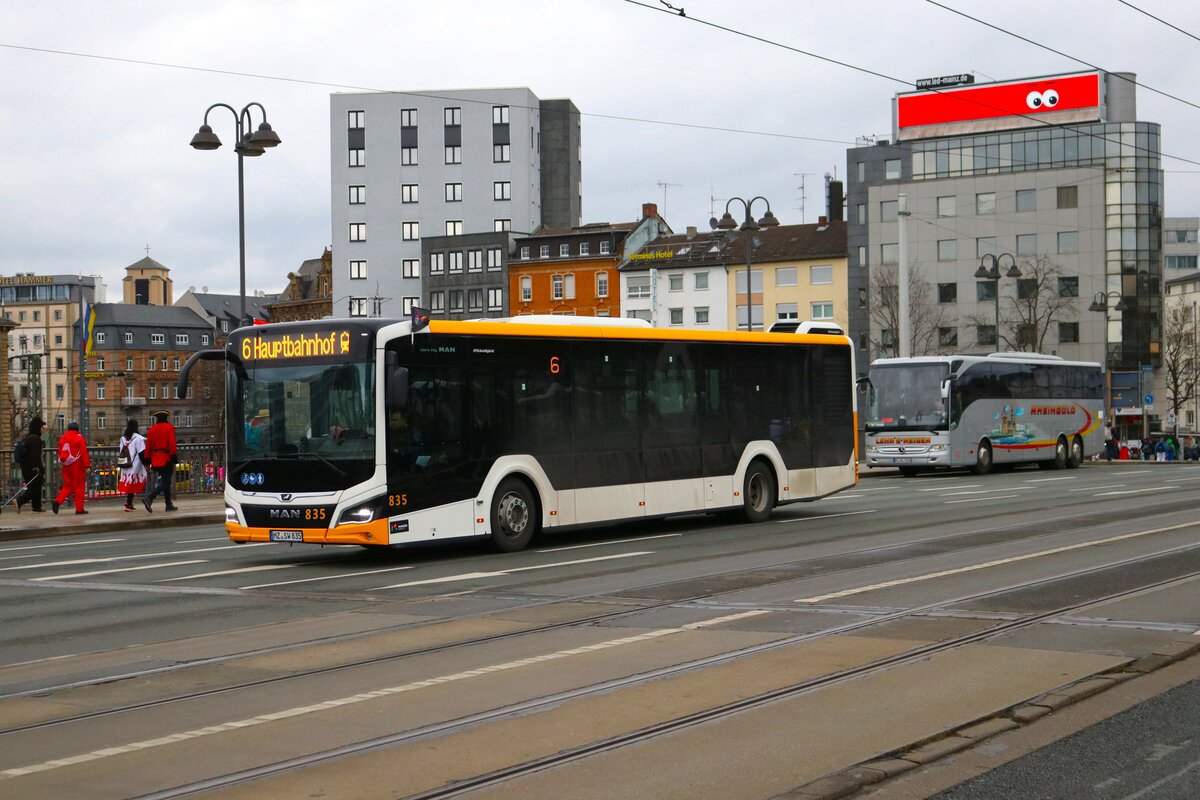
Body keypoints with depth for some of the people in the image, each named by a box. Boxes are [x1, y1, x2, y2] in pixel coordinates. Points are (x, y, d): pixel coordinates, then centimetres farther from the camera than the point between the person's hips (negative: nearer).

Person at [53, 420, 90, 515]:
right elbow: (84, 453, -12)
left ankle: (57, 501, -6)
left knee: (67, 486, 15)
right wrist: (87, 465, -10)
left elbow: (60, 452, 12)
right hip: (77, 466, -5)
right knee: (79, 486, 3)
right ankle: (79, 508, 3)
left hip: (66, 466, 5)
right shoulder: (79, 438, -8)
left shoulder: (63, 438, 8)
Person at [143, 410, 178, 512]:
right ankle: (149, 498, -25)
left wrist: (148, 460, 12)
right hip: (166, 458, -7)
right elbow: (172, 444, -14)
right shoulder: (169, 428, -6)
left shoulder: (152, 429, 9)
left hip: (155, 459, 7)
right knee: (165, 483, -6)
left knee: (165, 482, 15)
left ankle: (169, 505, 17)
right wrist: (173, 457, -12)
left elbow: (148, 446, 8)